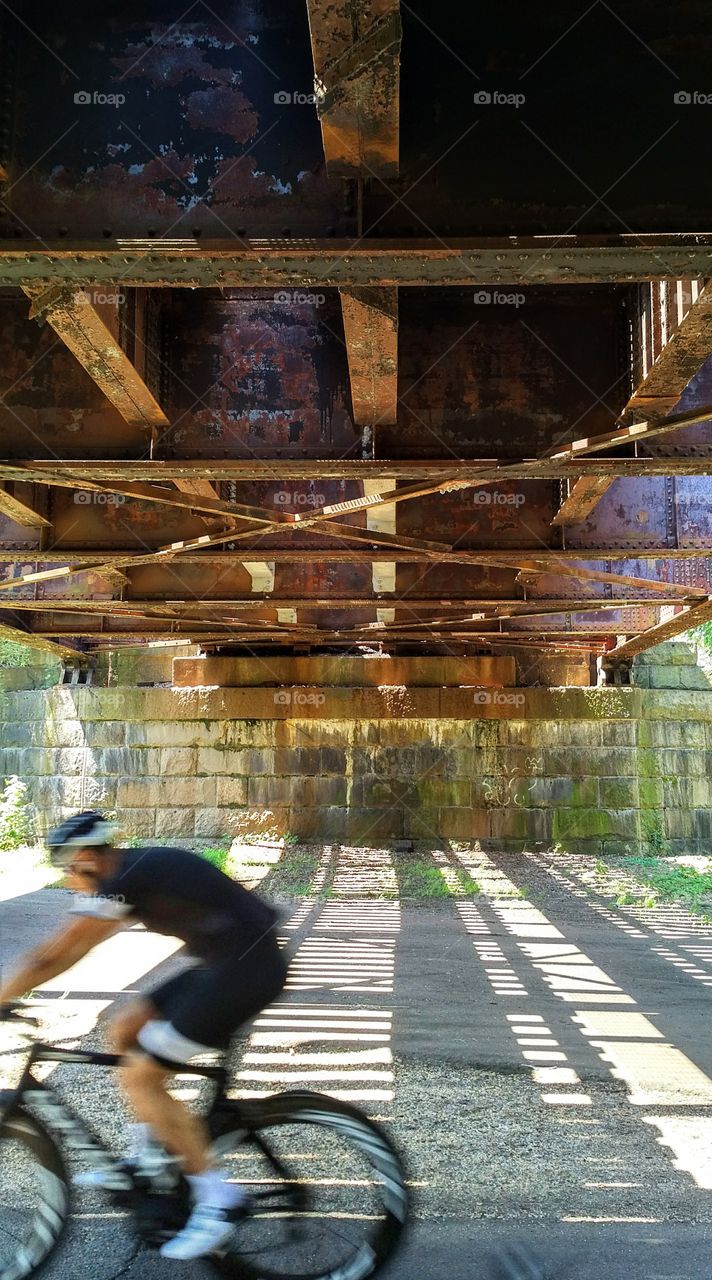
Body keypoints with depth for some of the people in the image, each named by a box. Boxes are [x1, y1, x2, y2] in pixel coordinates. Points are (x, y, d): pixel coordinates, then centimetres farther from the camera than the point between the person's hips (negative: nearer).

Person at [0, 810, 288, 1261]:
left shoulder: (121, 882, -14)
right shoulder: (139, 870, 15)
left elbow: (54, 957, -12)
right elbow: (71, 949, 22)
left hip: (246, 968, -10)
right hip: (228, 963, 10)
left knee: (139, 1077, -5)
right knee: (125, 1032, 15)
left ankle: (220, 1199, 1)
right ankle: (150, 1157, 24)